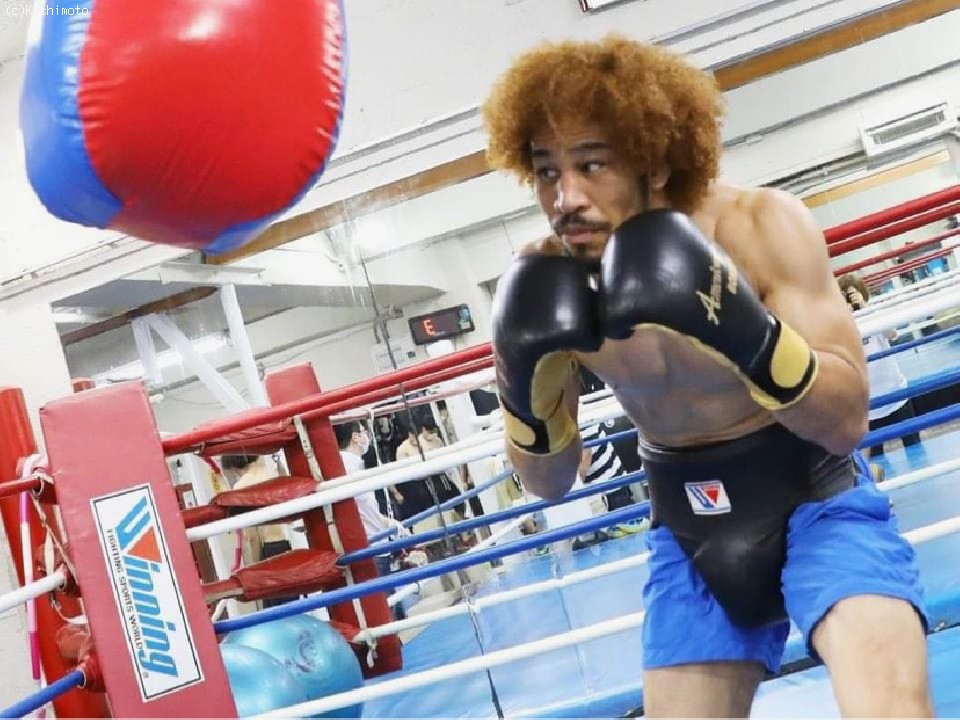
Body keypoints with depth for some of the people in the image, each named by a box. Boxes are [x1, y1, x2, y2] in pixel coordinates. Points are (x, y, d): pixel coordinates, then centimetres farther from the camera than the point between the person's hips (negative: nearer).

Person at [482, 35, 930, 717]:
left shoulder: (759, 226, -19)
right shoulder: (547, 280, -11)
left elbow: (847, 419, -22)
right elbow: (549, 481, -3)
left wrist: (744, 330, -39)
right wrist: (523, 381, -23)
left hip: (813, 497, -3)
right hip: (691, 527, 4)